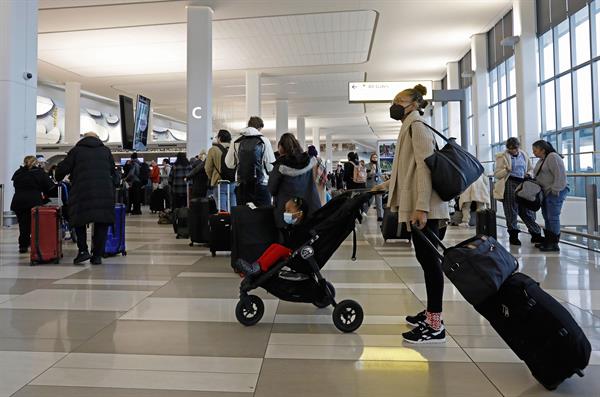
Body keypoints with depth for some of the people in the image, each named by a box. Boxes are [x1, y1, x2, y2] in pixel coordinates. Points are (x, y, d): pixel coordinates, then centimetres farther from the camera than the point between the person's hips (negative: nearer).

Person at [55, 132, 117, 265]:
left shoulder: (76, 150, 11)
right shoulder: (106, 151, 18)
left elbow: (62, 168, 8)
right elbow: (113, 172, 21)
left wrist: (58, 179, 27)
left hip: (82, 192, -1)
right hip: (105, 193, 1)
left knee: (79, 220, 14)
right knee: (101, 223, 5)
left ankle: (83, 250, 4)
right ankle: (97, 255, 6)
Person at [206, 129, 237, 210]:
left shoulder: (213, 150, -2)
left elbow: (208, 168, 1)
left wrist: (211, 178, 18)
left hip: (219, 184, -3)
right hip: (234, 183, 3)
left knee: (222, 210, -3)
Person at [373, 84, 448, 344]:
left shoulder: (417, 126, -7)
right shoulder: (411, 127, 23)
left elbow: (424, 166, -18)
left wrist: (421, 207, -25)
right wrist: (386, 185, 32)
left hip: (423, 207, -10)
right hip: (417, 205, 10)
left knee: (429, 259, -8)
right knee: (426, 258, 12)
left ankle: (435, 326, -4)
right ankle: (431, 313, 22)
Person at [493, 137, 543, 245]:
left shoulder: (524, 155, 15)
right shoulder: (502, 157, 1)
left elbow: (530, 168, 25)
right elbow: (496, 174, -3)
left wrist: (529, 174, 2)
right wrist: (506, 170, -21)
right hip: (509, 184, -4)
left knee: (527, 210, 8)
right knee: (511, 211, 0)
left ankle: (536, 234, 14)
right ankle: (513, 235, 11)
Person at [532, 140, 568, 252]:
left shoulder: (553, 157, -13)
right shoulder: (542, 160, 16)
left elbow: (560, 175, -20)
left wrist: (555, 191, -20)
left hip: (555, 192, -9)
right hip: (546, 192, 9)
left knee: (553, 217, -6)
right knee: (547, 217, 12)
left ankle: (554, 244, -1)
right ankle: (547, 241, 19)